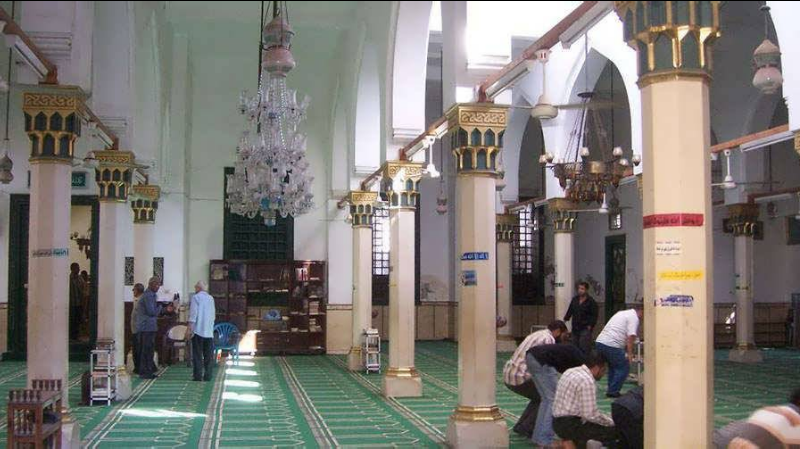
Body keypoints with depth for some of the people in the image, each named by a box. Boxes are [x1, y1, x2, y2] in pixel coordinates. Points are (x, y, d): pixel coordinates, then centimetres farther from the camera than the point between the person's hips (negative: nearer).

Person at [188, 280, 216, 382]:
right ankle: (207, 376, 5)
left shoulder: (196, 297, -4)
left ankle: (198, 376, -3)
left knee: (197, 355, 0)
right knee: (208, 355, 6)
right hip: (209, 331, 4)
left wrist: (190, 328, -11)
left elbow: (193, 313, -11)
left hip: (198, 330, -4)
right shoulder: (211, 298, 11)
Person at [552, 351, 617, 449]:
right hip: (570, 426, -9)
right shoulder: (587, 381, -18)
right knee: (614, 430, -8)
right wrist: (612, 422, -6)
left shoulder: (571, 371, 10)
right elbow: (591, 415, -21)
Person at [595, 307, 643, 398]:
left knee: (613, 366, 23)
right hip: (611, 345, -9)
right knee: (624, 368, 1)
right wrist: (630, 353, -15)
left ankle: (611, 390, 23)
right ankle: (613, 391, -1)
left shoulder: (622, 313, 26)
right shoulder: (634, 318, -3)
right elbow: (631, 336, -14)